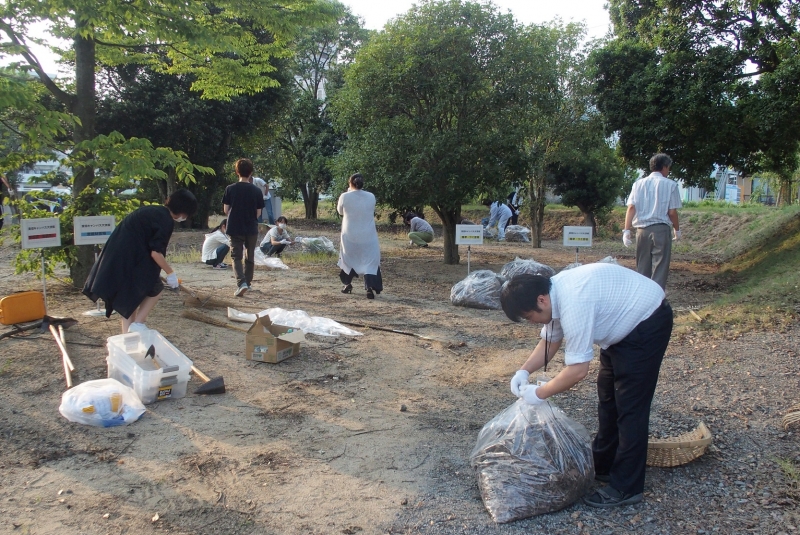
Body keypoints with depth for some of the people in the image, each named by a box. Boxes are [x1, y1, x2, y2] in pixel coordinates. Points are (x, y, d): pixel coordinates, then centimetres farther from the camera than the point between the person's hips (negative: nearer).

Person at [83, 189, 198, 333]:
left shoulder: (154, 211, 17)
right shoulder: (167, 221, -10)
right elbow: (156, 252, -15)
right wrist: (171, 273, -4)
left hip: (116, 256, 9)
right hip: (130, 259, -9)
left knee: (129, 295, 17)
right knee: (155, 289, 11)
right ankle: (137, 324, 3)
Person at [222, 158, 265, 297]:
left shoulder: (230, 189, -6)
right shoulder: (257, 191, -5)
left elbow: (226, 210, -1)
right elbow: (258, 213, -1)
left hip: (235, 228, -1)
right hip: (252, 229, 1)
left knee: (236, 257, 2)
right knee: (250, 257, 16)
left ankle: (241, 283, -17)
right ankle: (247, 282, 27)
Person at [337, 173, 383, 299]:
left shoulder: (345, 196, -10)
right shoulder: (371, 197, -4)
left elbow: (340, 211, 8)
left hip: (350, 236, 0)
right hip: (368, 236, 0)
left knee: (348, 259, 22)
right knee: (370, 261, 3)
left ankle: (348, 285, 31)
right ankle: (370, 288, -13)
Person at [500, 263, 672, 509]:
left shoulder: (573, 304, -35)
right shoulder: (554, 292, -7)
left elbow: (578, 369, -31)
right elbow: (550, 340, 5)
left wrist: (539, 393, -20)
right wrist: (524, 371, -9)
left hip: (648, 324, -10)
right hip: (625, 322, 10)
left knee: (629, 406, -8)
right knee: (607, 395, 16)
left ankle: (626, 488, 2)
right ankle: (603, 465, 30)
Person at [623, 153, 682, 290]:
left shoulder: (638, 183, 8)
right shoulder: (670, 185, -1)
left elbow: (631, 208, -1)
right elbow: (672, 212, -3)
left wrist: (627, 230, -2)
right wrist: (677, 230, 12)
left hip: (642, 230, 4)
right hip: (661, 230, -4)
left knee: (642, 268, 12)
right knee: (660, 268, 1)